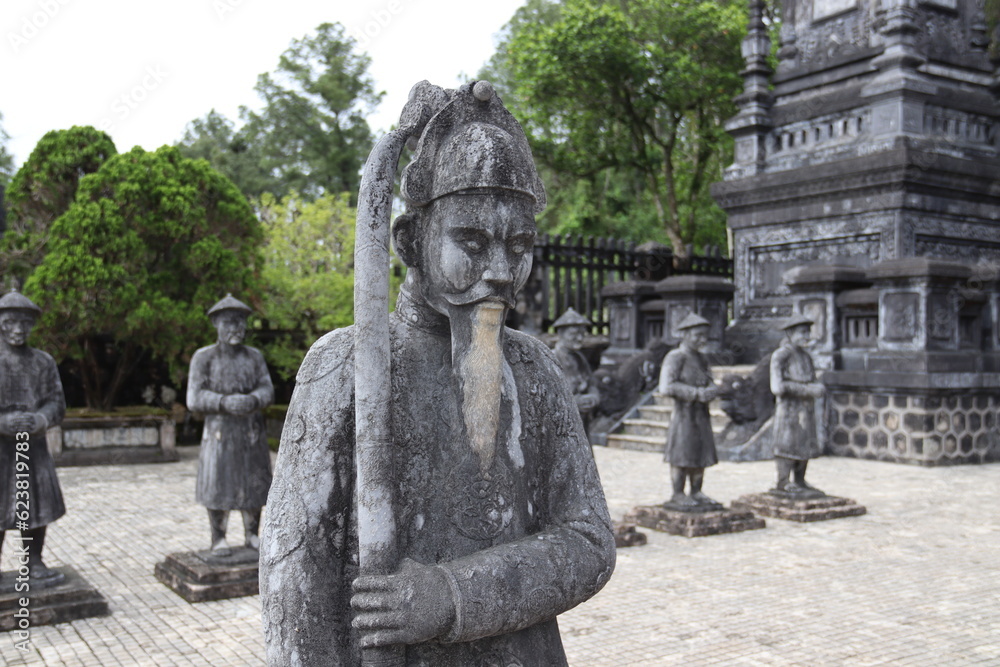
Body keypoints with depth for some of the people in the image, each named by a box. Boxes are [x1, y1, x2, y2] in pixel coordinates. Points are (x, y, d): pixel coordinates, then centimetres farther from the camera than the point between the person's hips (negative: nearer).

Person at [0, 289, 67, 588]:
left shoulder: (43, 362, 8)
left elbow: (57, 402, 5)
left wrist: (41, 419, -16)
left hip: (34, 446, 3)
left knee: (38, 505, 6)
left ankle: (34, 566, 18)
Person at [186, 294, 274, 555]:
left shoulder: (255, 356, 5)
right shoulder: (203, 357, -4)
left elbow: (267, 392, -3)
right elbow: (195, 399, -10)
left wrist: (251, 401, -26)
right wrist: (226, 403, -27)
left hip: (252, 431, 3)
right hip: (220, 431, -3)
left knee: (254, 483, 5)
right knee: (218, 484, -1)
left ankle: (251, 535, 19)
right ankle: (218, 539, 13)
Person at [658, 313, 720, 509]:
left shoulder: (700, 359, 16)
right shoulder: (675, 358, -10)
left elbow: (710, 382, 15)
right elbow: (667, 386, -19)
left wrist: (711, 391, -10)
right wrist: (696, 393, -21)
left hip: (702, 414, 8)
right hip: (684, 412, -8)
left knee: (701, 455, 11)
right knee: (682, 456, -4)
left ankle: (696, 493, 20)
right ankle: (678, 496, 4)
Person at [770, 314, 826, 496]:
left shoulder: (805, 355, 13)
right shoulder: (781, 355, -11)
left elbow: (811, 381, 18)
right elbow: (778, 387, -19)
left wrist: (818, 388, -2)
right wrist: (808, 390, -21)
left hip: (806, 409, 8)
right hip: (789, 408, -8)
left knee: (806, 445, 10)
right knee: (788, 445, -6)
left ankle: (799, 482, 19)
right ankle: (783, 484, 1)